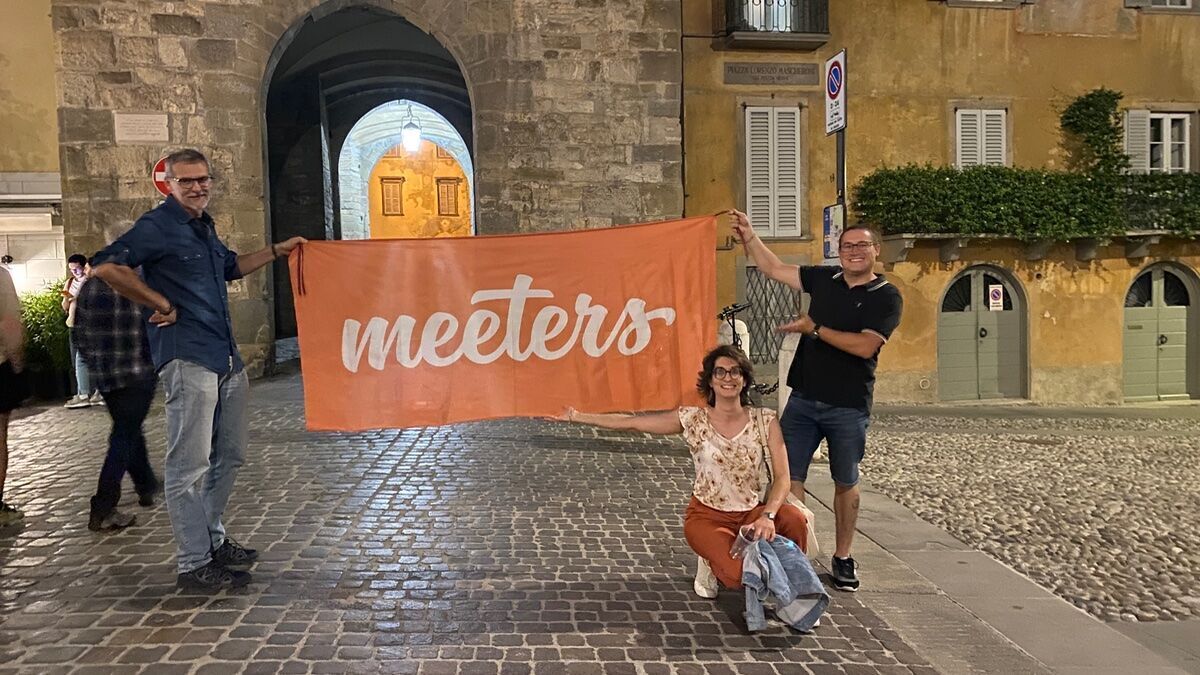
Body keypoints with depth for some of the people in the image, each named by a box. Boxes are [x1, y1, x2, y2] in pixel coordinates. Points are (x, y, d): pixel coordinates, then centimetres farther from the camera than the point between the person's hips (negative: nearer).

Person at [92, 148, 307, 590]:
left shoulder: (204, 227, 18)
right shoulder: (158, 225, -8)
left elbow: (230, 267, 36)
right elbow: (107, 267, -21)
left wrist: (278, 250, 33)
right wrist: (161, 305, -16)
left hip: (226, 358, 9)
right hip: (187, 359, -9)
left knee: (229, 455, 17)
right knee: (189, 465, -4)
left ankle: (213, 539, 30)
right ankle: (193, 564, 3)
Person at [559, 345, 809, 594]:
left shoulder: (765, 421, -4)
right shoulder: (692, 419, -6)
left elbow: (782, 476, -10)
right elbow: (630, 422, -2)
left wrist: (767, 516, -28)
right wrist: (578, 417, -2)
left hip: (753, 512, 2)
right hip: (707, 515, -2)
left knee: (794, 518, -31)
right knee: (739, 574, -29)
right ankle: (714, 559, 8)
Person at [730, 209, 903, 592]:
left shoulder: (886, 297, -6)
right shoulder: (824, 279, 8)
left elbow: (865, 346, -20)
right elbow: (773, 269, 14)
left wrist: (815, 329, -17)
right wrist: (748, 235, 6)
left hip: (849, 407, -3)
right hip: (803, 399, 3)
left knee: (846, 482, 11)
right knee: (789, 476, 0)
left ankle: (843, 557, 24)